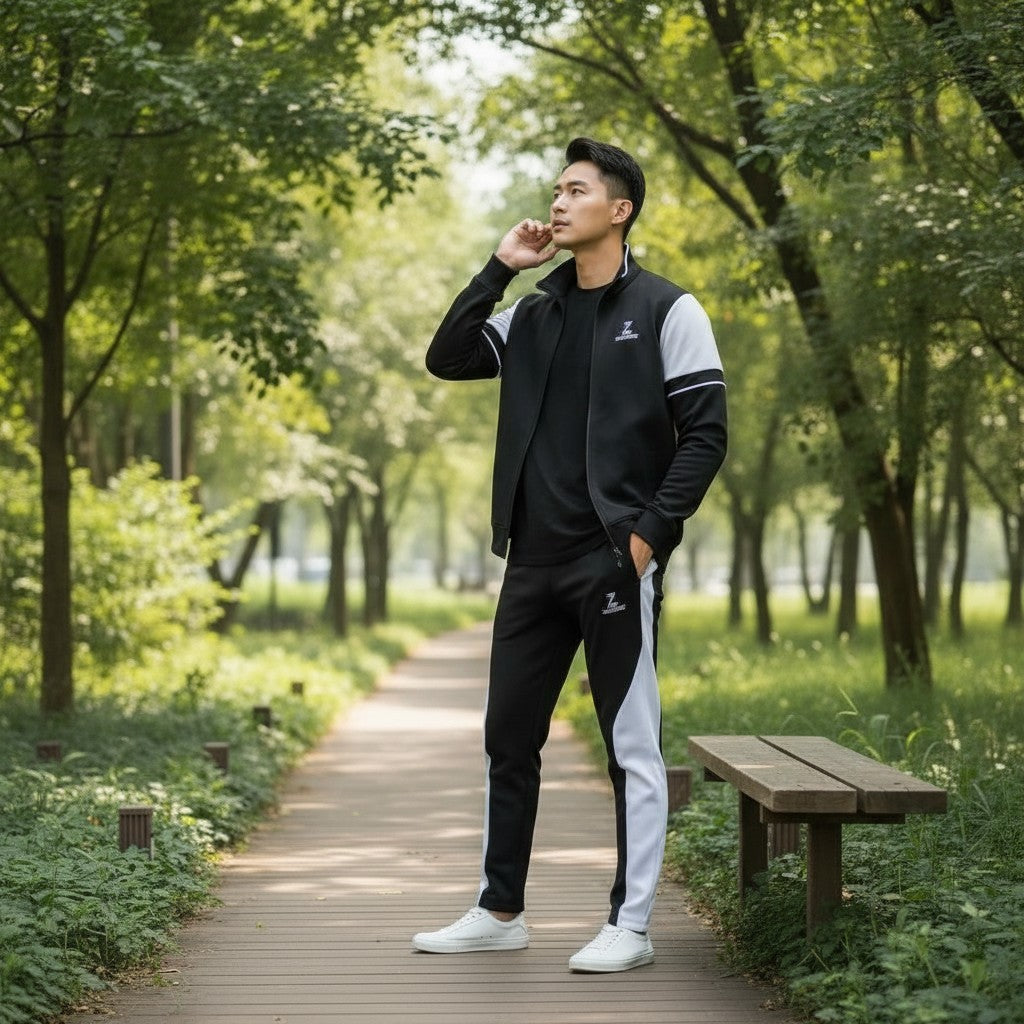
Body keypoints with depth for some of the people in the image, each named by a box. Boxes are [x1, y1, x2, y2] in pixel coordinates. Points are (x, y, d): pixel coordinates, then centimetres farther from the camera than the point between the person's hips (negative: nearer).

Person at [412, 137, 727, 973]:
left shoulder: (666, 311, -3)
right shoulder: (533, 315, 14)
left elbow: (705, 434, -6)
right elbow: (446, 360, 5)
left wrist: (651, 531, -14)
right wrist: (498, 269, -1)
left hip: (618, 562, -6)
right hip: (535, 561, 6)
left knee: (632, 747, 0)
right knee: (508, 737, 10)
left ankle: (631, 926, 6)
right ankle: (500, 911, 21)